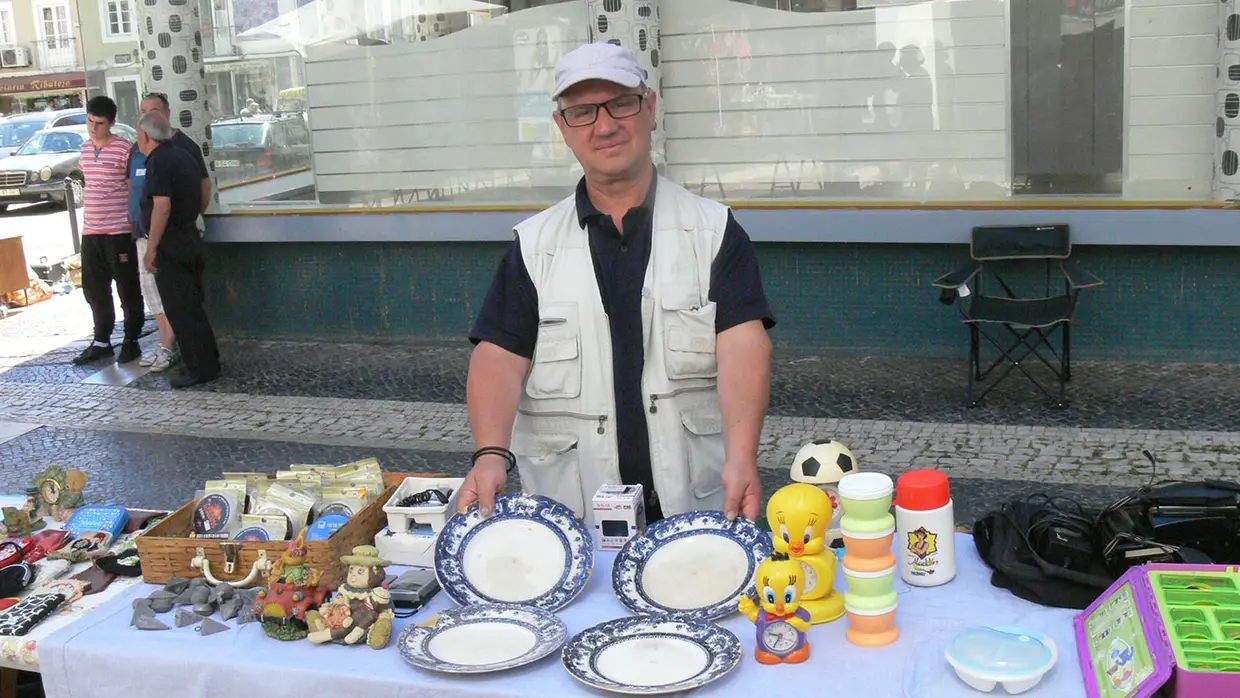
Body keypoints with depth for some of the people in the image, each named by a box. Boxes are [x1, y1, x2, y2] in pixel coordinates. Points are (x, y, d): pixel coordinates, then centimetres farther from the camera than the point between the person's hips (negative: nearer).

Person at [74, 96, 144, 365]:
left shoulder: (124, 149, -10)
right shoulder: (86, 148, 11)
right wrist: (88, 221, 20)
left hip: (119, 231, -7)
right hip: (90, 232, 7)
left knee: (128, 290, 4)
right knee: (94, 290, 13)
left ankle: (131, 341, 15)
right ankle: (101, 341, 25)